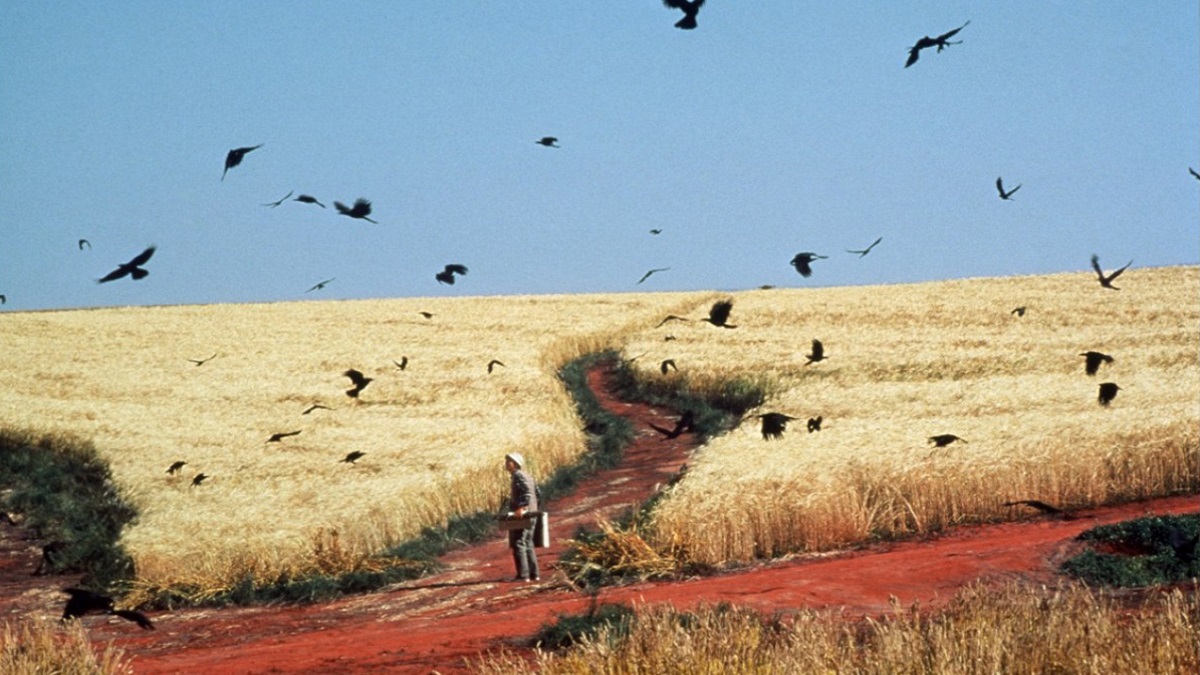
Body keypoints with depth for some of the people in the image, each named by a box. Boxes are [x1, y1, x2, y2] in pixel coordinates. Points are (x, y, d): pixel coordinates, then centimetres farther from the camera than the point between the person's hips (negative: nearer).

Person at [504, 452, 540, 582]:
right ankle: (534, 574, 15)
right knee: (528, 544, 15)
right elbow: (537, 492, 22)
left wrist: (521, 507, -31)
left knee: (518, 544, -8)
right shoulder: (527, 476, 18)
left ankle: (523, 575, -12)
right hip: (530, 515, 10)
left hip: (521, 515, -10)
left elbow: (527, 492, -25)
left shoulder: (518, 476, -11)